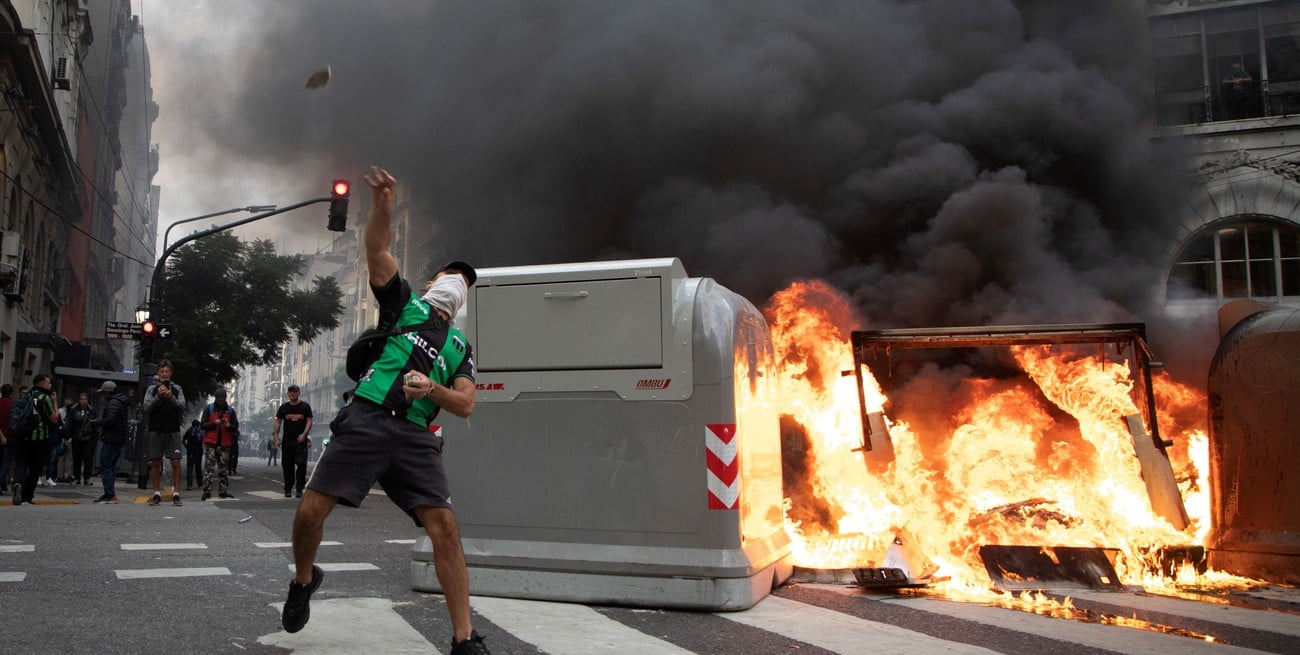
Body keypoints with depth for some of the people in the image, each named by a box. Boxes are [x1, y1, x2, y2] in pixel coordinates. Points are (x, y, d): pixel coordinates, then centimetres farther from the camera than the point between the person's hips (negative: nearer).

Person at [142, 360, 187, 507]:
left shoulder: (177, 388, 9)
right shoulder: (152, 388, 8)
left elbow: (182, 406, -1)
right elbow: (146, 407, -3)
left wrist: (171, 397, -17)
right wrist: (158, 396, -16)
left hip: (173, 430, 0)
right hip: (155, 430, 0)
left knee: (176, 463, -6)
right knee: (155, 463, 2)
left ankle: (176, 494, -3)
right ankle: (157, 494, 8)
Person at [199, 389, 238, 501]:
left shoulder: (230, 410, 11)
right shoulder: (208, 409, 5)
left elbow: (236, 427, 11)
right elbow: (203, 424, 0)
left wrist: (229, 426, -11)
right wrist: (214, 423, -17)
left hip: (224, 444, 2)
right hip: (210, 443, -2)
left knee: (224, 468, 4)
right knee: (209, 467, -7)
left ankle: (223, 490, 8)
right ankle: (207, 491, -9)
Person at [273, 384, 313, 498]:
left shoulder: (305, 406, 5)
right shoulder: (284, 407, 11)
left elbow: (309, 421, 1)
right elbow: (278, 423, 10)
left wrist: (304, 434, -14)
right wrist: (276, 437, -1)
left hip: (301, 441, -2)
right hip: (287, 441, 2)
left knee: (301, 464, -11)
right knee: (287, 465, 5)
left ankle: (299, 489, -8)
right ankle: (288, 489, 13)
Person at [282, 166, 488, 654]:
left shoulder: (460, 347, 23)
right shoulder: (405, 302, 16)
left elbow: (466, 405, 11)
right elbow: (377, 253, 0)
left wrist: (431, 389, -9)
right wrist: (382, 206, -17)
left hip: (416, 438, 2)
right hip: (366, 420, -2)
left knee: (444, 526, -13)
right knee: (311, 511, -8)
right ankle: (303, 580, 27)